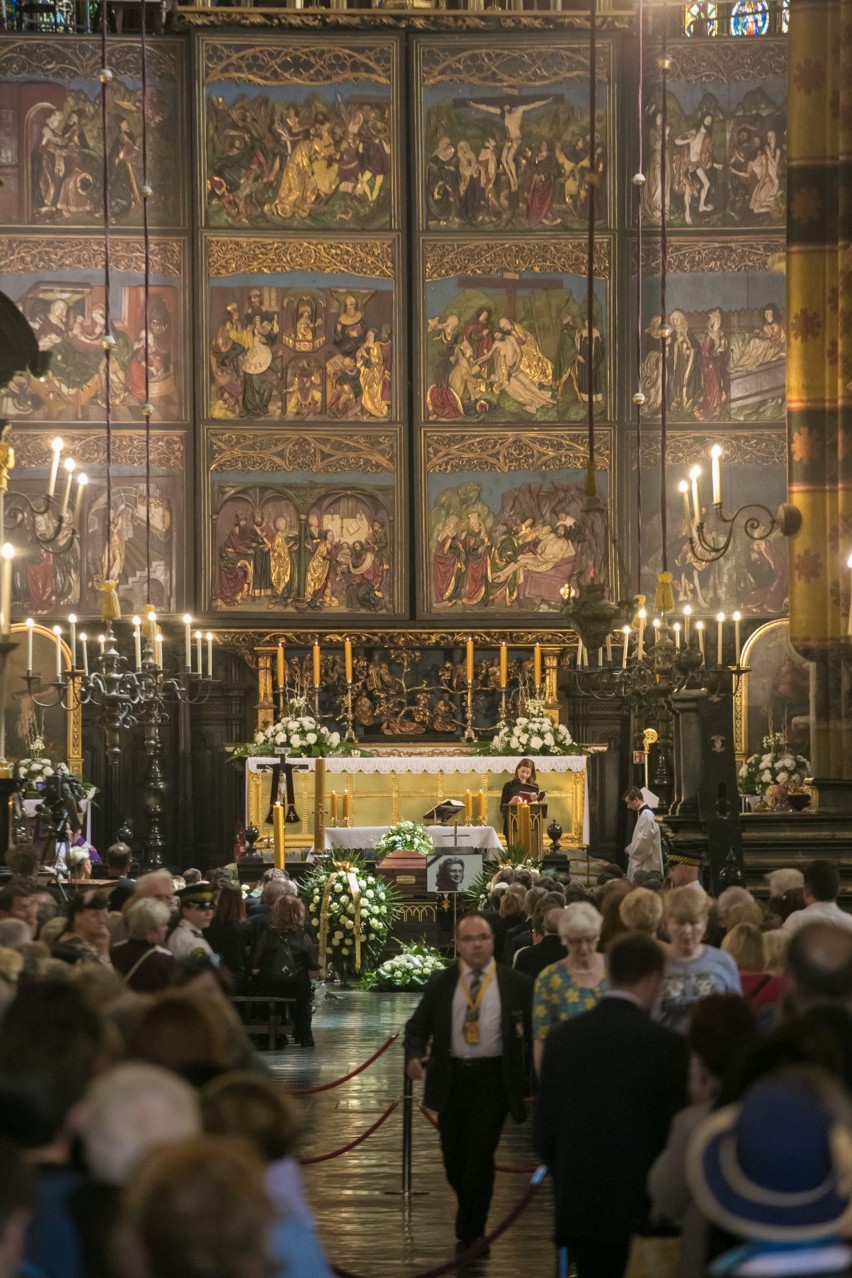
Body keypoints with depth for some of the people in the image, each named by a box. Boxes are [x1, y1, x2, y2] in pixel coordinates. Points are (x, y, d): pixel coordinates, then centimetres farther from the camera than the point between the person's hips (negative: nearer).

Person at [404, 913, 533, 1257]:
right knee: (454, 1158, 10)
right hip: (452, 1077, 3)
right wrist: (414, 1055, -14)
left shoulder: (516, 984, 0)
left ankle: (470, 1231, 3)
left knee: (480, 1155, -10)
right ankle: (471, 1224, 33)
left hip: (493, 1077, -3)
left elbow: (534, 1032, 3)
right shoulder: (441, 984, 5)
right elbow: (418, 1026, 7)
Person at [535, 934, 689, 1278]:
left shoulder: (563, 1037, 2)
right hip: (642, 1208, -4)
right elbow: (675, 1131, -8)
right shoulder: (665, 1045, -12)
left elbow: (545, 1129, 6)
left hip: (579, 1207, 4)